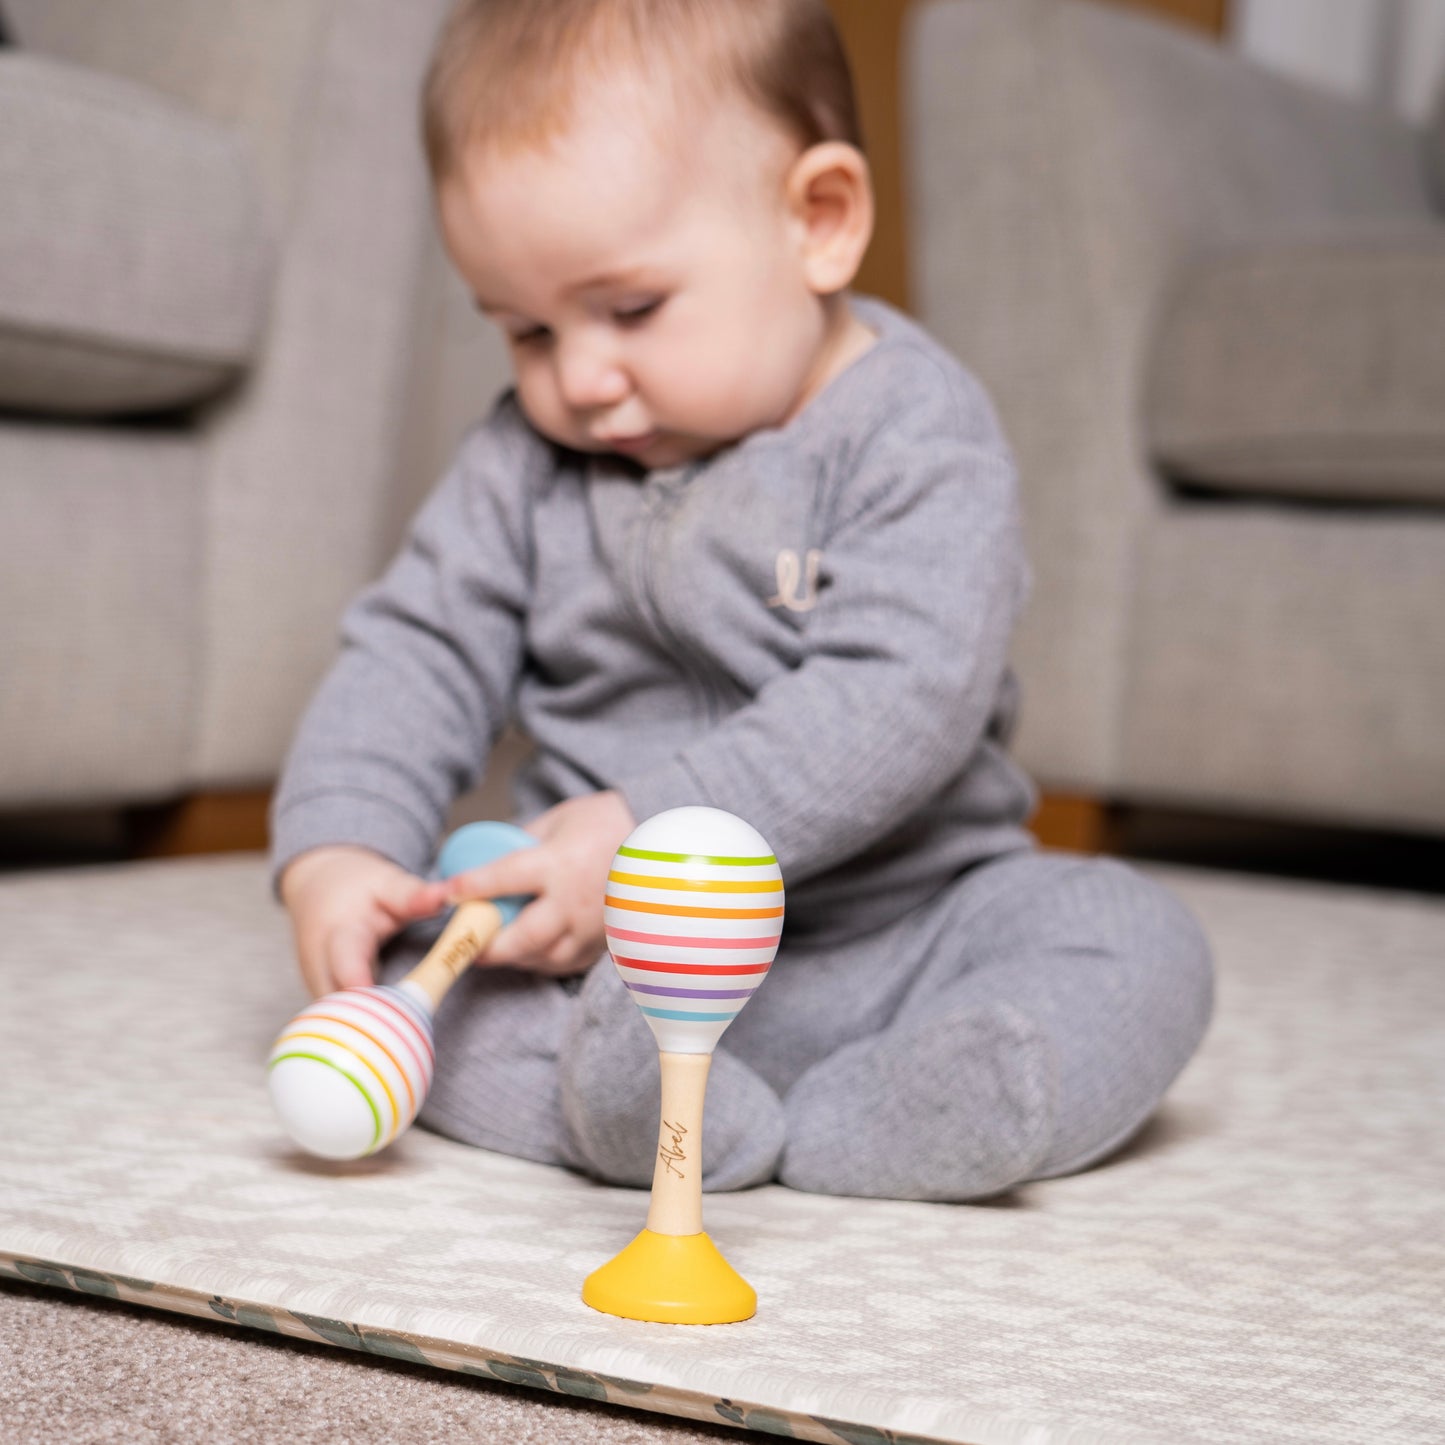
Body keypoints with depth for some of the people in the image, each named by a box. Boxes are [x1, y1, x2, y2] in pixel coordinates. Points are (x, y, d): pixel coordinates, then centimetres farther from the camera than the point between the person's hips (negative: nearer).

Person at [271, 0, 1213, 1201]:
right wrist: (336, 850, -15)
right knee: (378, 961, -18)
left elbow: (902, 699, -24)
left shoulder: (915, 438, -12)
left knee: (1136, 943, -23)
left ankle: (829, 1129, -41)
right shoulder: (531, 459, 4)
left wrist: (654, 829, -32)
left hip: (892, 927, -2)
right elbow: (419, 650, 4)